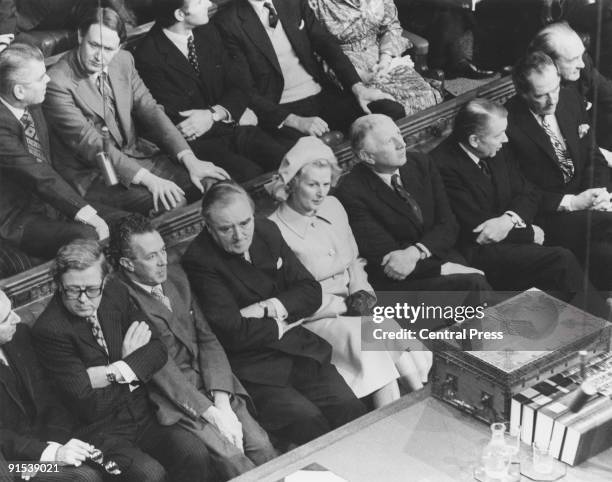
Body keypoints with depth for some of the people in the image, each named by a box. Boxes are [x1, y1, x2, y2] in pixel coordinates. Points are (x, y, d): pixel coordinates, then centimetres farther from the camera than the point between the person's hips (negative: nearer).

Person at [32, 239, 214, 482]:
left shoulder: (116, 293, 2)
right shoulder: (49, 330, -15)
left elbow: (158, 351, 2)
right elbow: (88, 405, -17)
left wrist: (116, 371, -16)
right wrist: (129, 359, -7)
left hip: (145, 416, 5)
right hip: (101, 432, -5)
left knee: (196, 454, -20)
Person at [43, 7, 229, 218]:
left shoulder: (123, 61, 3)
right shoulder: (57, 82, -18)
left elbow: (150, 111, 1)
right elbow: (88, 143, -23)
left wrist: (189, 159, -14)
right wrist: (147, 179, -31)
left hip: (138, 153, 7)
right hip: (93, 173, -7)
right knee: (171, 203, -28)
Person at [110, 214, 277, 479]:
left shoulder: (175, 275, 9)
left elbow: (207, 338, 7)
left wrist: (221, 401, -7)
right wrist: (212, 413, -19)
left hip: (212, 385, 6)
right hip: (173, 400, -6)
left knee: (260, 445, -14)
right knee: (230, 456, -25)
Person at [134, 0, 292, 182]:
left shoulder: (208, 33, 8)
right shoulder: (148, 56, -12)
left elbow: (236, 88, 10)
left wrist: (213, 114, -11)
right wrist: (233, 115, -8)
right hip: (197, 142, -6)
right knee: (250, 174, -32)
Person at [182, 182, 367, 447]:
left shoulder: (267, 231, 7)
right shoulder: (198, 260, -13)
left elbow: (311, 292, 6)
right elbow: (233, 333, -18)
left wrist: (268, 309, -11)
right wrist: (280, 326, -4)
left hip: (302, 353, 6)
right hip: (253, 369, -5)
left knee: (352, 411, -13)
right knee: (310, 424, -25)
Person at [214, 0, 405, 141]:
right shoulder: (228, 23, -6)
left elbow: (327, 44, 11)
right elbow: (245, 90, -10)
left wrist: (358, 86, -5)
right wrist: (295, 121, -22)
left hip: (323, 95, 6)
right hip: (281, 112, -6)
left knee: (393, 112, -15)